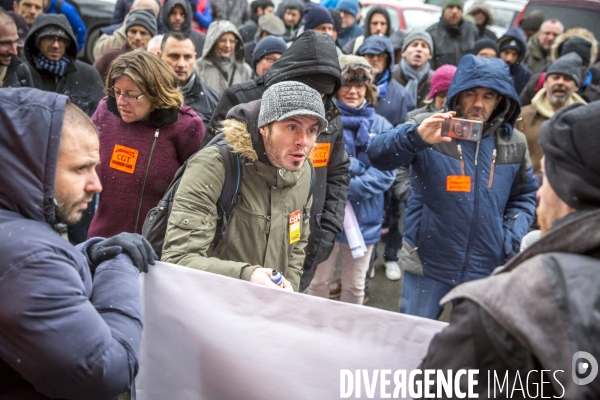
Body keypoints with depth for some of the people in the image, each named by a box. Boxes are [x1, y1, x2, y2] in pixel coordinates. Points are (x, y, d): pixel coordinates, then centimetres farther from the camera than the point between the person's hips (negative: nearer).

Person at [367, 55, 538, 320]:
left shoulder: (513, 144, 3)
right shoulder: (430, 129, -8)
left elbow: (524, 196, 14)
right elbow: (378, 155, -22)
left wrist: (511, 240, -2)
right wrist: (416, 136, -41)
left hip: (487, 269, 3)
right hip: (426, 264, -3)